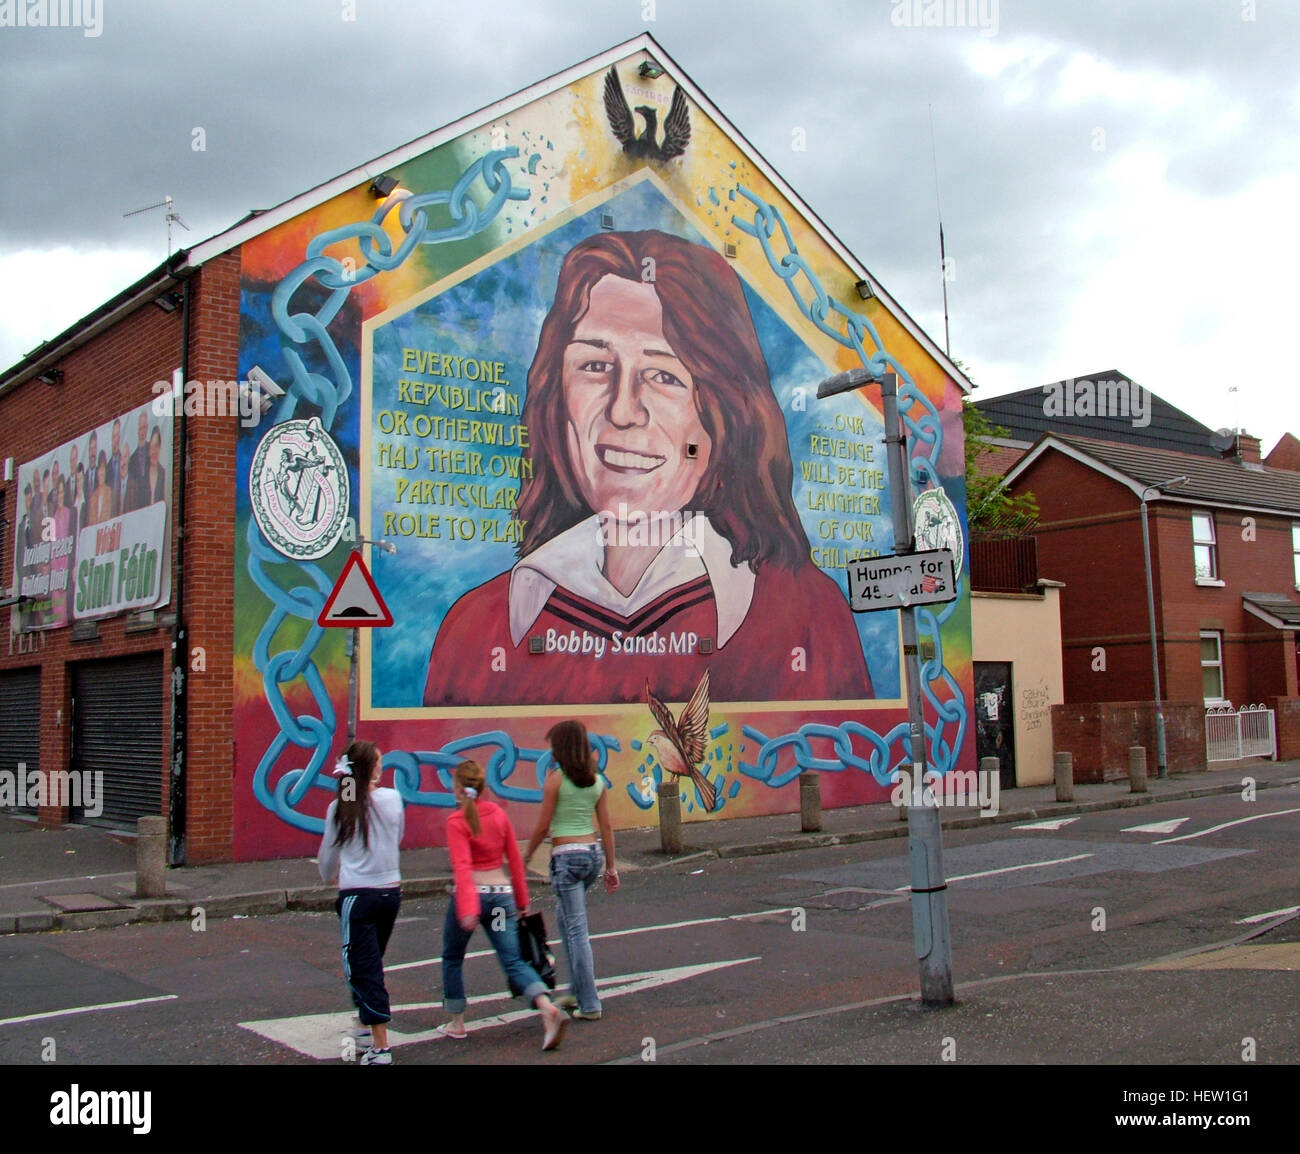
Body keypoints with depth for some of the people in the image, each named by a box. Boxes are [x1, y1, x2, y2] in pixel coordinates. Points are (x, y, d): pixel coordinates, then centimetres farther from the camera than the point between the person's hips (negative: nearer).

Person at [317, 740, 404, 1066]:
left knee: (364, 969, -1)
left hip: (357, 895, -3)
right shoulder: (393, 799, -3)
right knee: (371, 964, 22)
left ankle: (380, 1047, -5)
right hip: (391, 891, 3)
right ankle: (368, 1026, 36)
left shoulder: (339, 809, -6)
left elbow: (328, 856, 8)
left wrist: (328, 876, 29)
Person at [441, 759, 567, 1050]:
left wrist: (467, 908, -27)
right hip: (502, 894, 4)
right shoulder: (499, 814, 6)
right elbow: (515, 859, 10)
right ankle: (548, 1010, -21)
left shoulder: (457, 821, -9)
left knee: (452, 959, 19)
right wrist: (522, 900, 18)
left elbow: (462, 867, -20)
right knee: (513, 961, 2)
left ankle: (456, 1023, 25)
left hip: (472, 894, -4)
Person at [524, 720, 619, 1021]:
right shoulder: (597, 781, 5)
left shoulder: (556, 781, -10)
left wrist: (526, 856, 8)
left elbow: (542, 827, -7)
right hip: (593, 853, 6)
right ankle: (576, 989, 26)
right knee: (565, 915, 25)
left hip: (566, 857, -6)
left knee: (577, 931, -1)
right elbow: (607, 827, 7)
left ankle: (589, 1005, 2)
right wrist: (611, 867, 13)